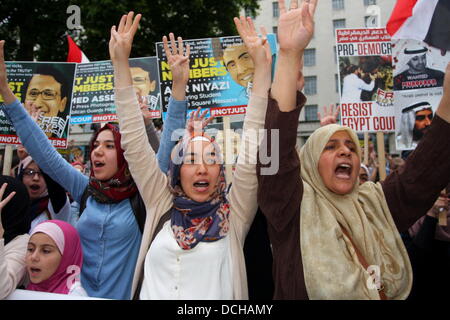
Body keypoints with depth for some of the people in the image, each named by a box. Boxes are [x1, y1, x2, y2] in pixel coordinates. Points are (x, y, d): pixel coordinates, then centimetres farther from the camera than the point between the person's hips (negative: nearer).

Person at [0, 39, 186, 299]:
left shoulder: (143, 192, -11)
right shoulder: (86, 190, -2)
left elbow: (169, 146, -19)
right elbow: (45, 153, -4)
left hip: (123, 295, -3)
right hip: (79, 293, 3)